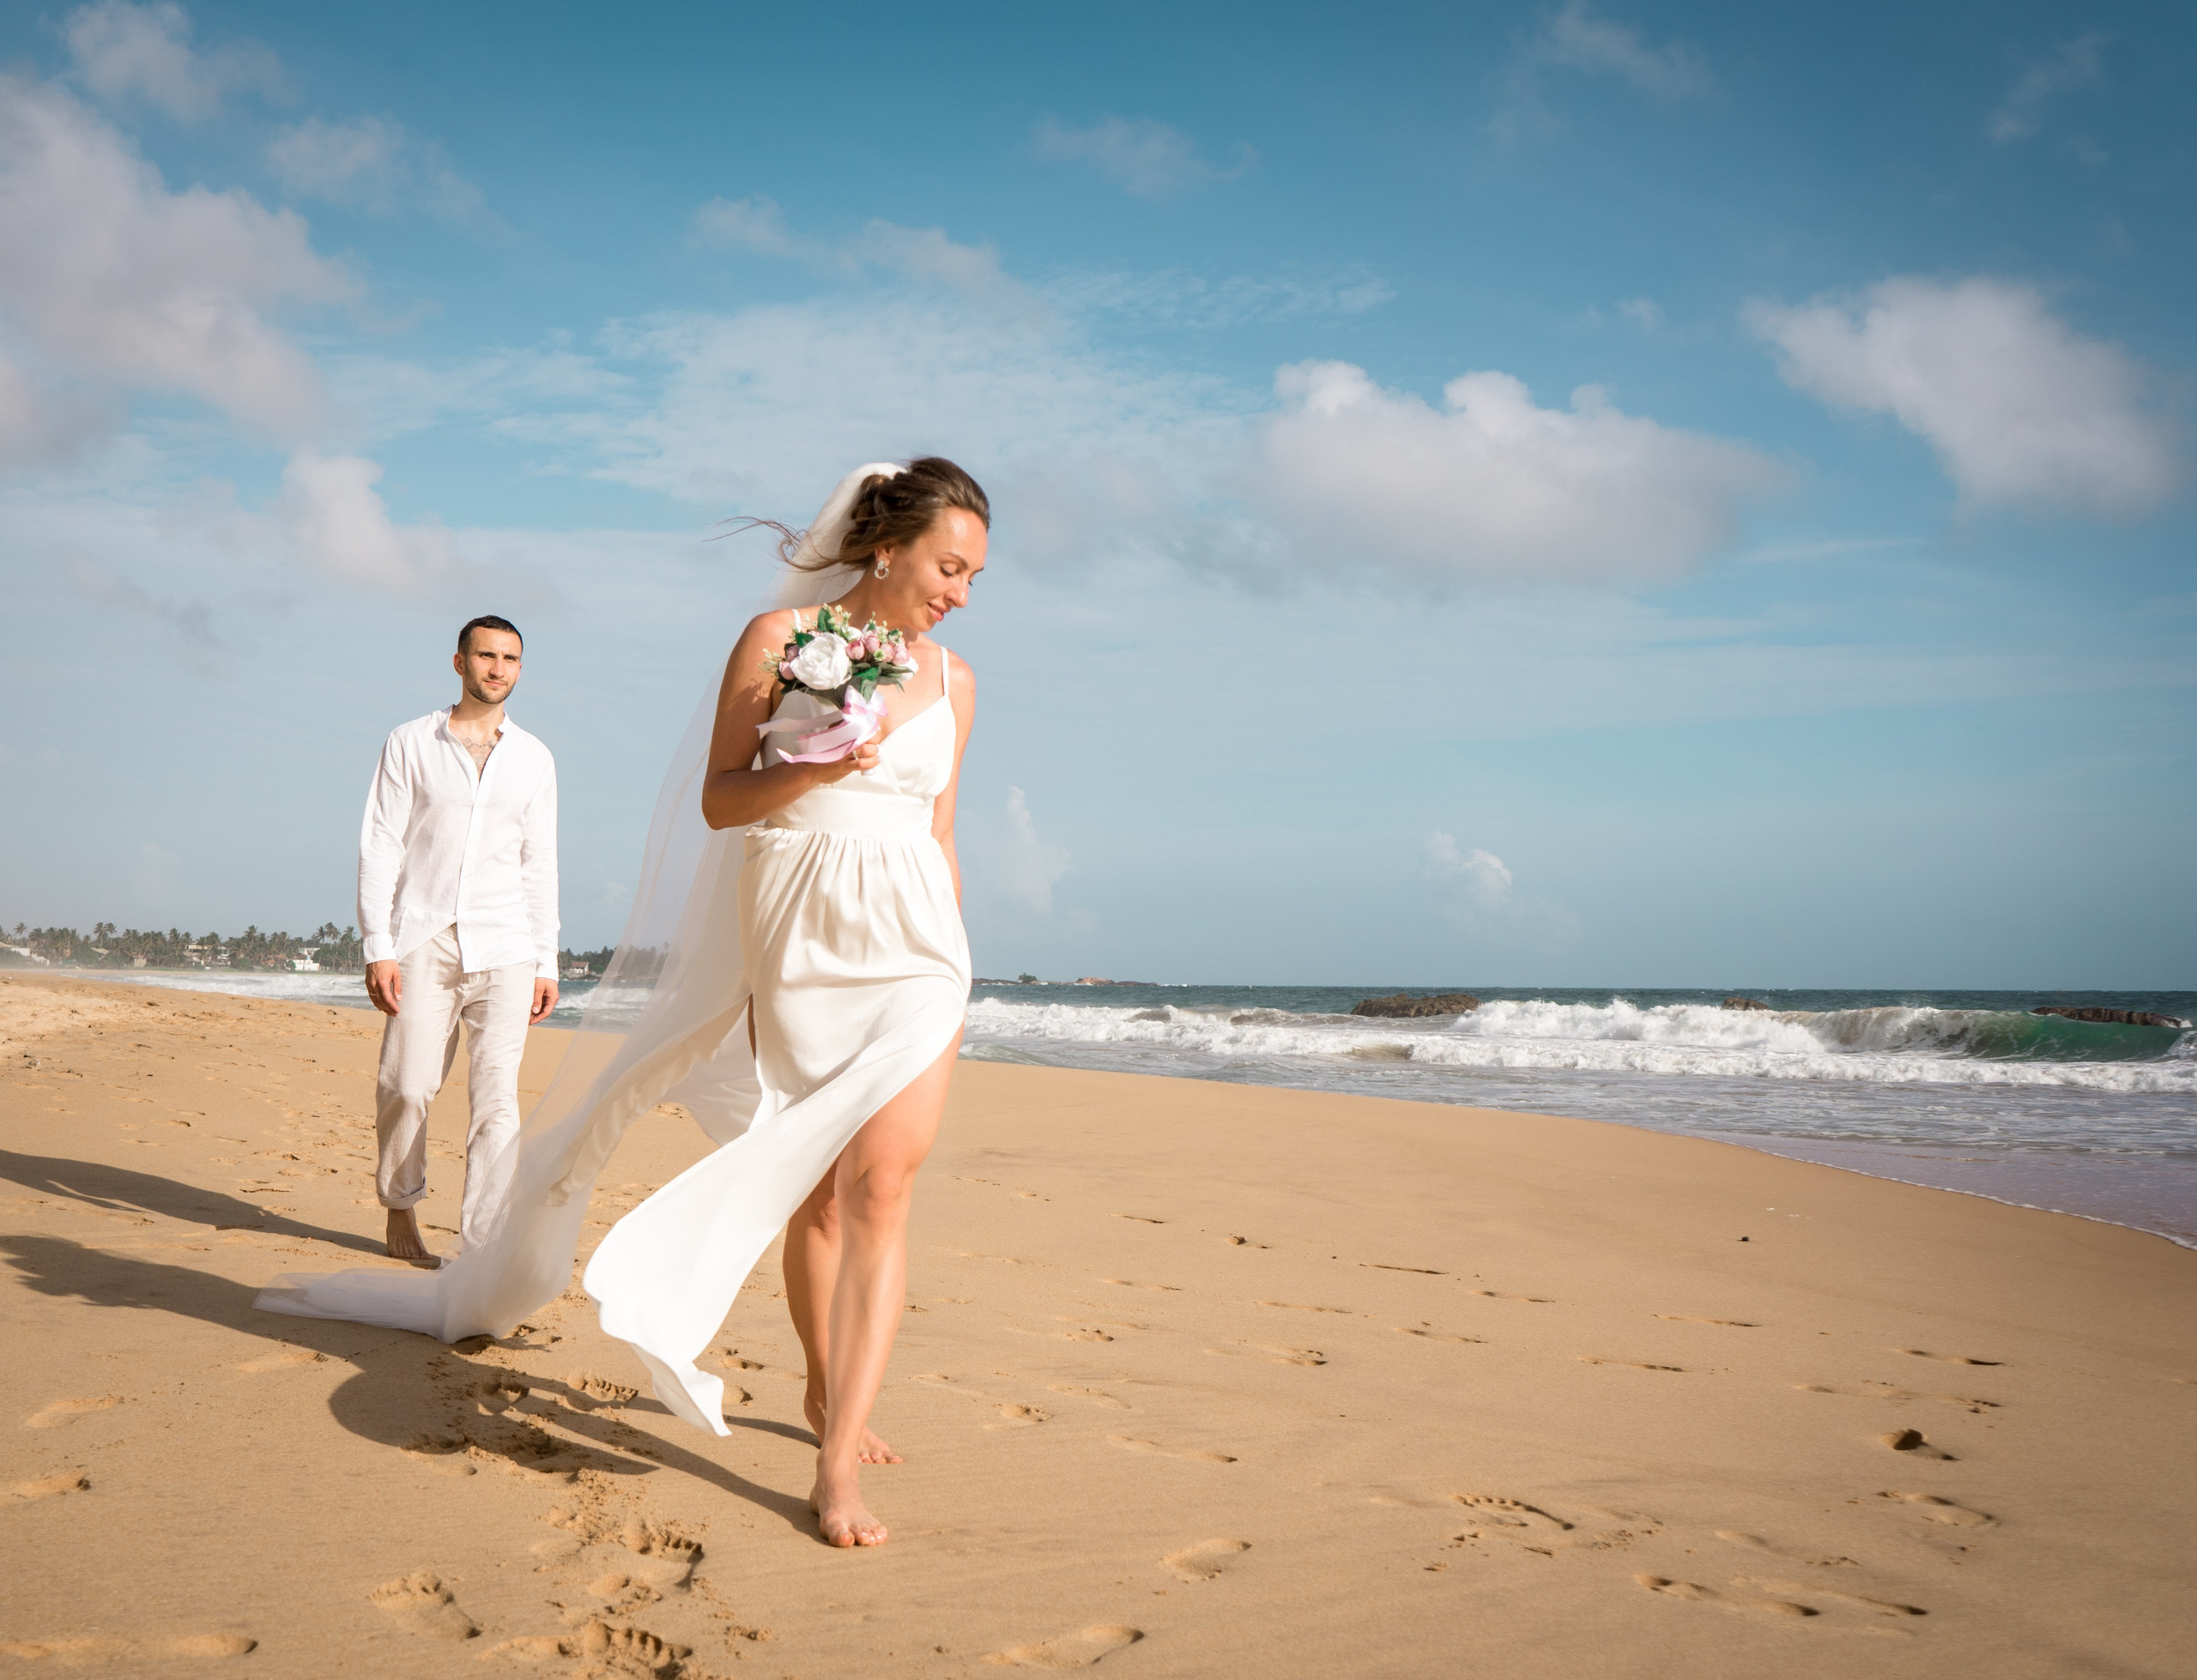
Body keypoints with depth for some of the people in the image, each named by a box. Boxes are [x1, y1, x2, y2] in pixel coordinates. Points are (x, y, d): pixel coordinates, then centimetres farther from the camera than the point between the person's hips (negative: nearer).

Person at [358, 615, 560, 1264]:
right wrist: (378, 947, -6)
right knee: (407, 1086, -3)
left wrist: (547, 962, 9)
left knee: (496, 1097, -8)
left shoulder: (534, 758, 13)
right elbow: (379, 847, 3)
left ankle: (480, 1245, -6)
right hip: (425, 940, -1)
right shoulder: (410, 743, 6)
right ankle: (400, 1208, 23)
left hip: (504, 949, 1)